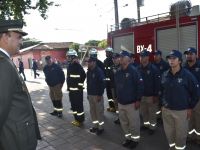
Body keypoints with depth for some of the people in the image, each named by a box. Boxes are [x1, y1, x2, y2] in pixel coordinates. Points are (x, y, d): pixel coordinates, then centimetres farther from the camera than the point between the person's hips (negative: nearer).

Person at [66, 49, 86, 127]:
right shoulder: (70, 66, 12)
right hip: (71, 89, 9)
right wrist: (68, 86, 18)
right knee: (73, 104, 16)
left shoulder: (78, 66, -15)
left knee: (79, 105, 0)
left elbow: (83, 75, -19)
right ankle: (76, 119, 30)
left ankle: (80, 120, 14)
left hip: (77, 89, -9)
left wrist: (80, 85, -14)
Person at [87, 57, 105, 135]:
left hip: (97, 95, -7)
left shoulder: (99, 71, -13)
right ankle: (95, 126, 28)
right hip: (90, 94, 8)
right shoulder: (88, 72, 10)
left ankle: (100, 127, 14)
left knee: (99, 111, 1)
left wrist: (99, 95, -19)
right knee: (92, 111, 14)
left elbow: (102, 84, -17)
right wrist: (88, 93, 15)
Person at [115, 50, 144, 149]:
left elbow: (140, 85, -15)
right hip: (121, 103, 7)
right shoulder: (118, 72, 8)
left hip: (131, 103, -6)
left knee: (134, 123, 6)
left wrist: (138, 100, -16)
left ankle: (135, 140, 27)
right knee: (124, 123, 17)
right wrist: (117, 98, 16)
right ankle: (128, 138, 37)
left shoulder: (133, 71, -13)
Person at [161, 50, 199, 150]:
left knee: (181, 133, 11)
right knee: (169, 132, 17)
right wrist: (162, 104, 11)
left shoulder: (187, 75, -12)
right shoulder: (165, 75, 1)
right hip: (166, 109, 4)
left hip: (181, 110, -4)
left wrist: (190, 107, -4)